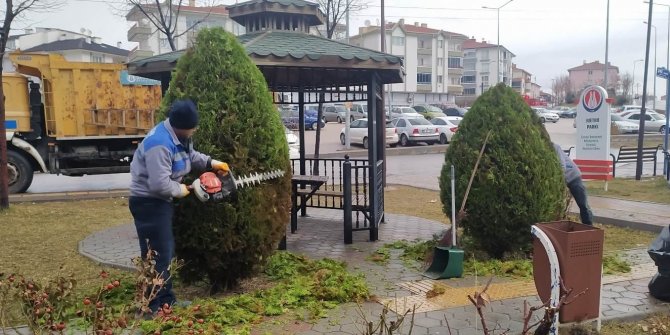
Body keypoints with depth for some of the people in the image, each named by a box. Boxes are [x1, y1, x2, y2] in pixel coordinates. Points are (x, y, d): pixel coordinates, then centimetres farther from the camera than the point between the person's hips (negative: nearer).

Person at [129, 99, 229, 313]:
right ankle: (151, 308, 2)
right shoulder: (160, 144, -29)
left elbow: (190, 155, 23)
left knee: (166, 252, 17)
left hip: (159, 202, 10)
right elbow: (160, 184, -33)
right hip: (148, 203, -10)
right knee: (158, 256, -7)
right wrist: (181, 190, -14)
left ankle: (167, 300, 29)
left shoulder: (178, 136, 3)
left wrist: (211, 163, 8)